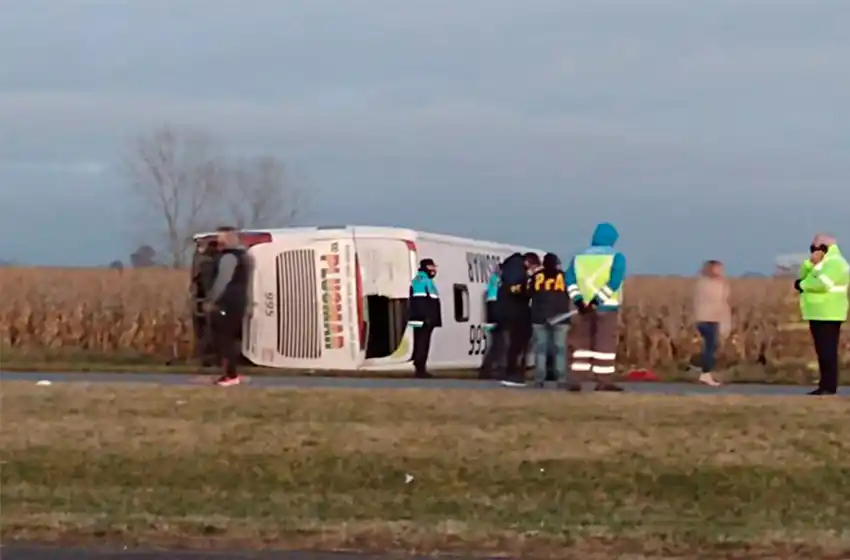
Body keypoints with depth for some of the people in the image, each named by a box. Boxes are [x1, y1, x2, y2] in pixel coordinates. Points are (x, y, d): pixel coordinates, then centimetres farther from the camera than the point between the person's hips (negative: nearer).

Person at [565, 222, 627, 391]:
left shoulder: (579, 257, 13)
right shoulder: (616, 257, -1)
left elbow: (570, 279, 2)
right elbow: (614, 281, -15)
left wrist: (578, 299, -6)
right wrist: (598, 299, -17)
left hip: (584, 307, 4)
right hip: (606, 307, -4)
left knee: (583, 342, 10)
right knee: (605, 344, -2)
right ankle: (603, 381, -5)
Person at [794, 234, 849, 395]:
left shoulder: (834, 262, -12)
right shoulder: (822, 263, 20)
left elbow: (822, 283, -25)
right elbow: (803, 275, 17)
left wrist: (802, 285, -10)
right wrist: (811, 263, -1)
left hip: (827, 315, -10)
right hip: (819, 314, 10)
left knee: (827, 351, -11)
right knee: (823, 351, 10)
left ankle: (829, 387, -12)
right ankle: (825, 386, 11)